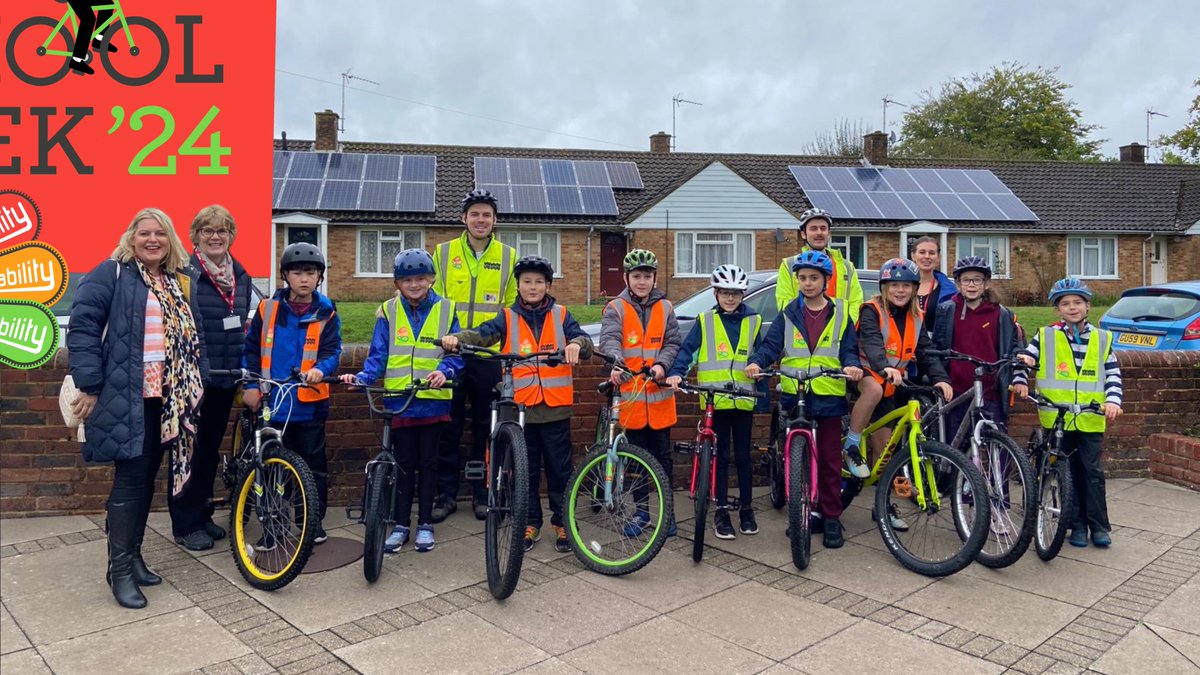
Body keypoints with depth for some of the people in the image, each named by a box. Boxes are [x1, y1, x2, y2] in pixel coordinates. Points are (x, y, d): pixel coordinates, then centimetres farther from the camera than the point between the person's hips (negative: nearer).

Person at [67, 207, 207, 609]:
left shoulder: (182, 282, 15)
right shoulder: (111, 274, -4)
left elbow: (193, 336, 18)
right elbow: (82, 327, -10)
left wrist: (197, 384, 11)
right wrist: (89, 386, -14)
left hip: (168, 399, 6)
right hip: (126, 398, -6)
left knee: (146, 480, 13)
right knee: (131, 480, -5)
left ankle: (133, 556, 25)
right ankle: (119, 569, 6)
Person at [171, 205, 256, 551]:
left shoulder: (241, 277, 10)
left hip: (225, 378, 6)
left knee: (211, 447, 16)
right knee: (190, 449, 3)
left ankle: (203, 514, 29)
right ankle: (185, 523, 15)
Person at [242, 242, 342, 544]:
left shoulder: (326, 314, 1)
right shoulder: (268, 309, 4)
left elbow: (332, 350, -4)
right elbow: (251, 348, 7)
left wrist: (320, 369, -25)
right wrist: (250, 385, -1)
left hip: (310, 403, -1)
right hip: (272, 403, 1)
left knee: (314, 463, 8)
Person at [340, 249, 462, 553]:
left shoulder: (446, 310, 1)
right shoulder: (388, 313, 4)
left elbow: (456, 353, 0)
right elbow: (378, 356, 3)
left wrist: (444, 372, -20)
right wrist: (362, 378, -15)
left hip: (433, 400, 0)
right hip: (398, 401, 1)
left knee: (427, 463, 9)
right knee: (403, 464, 8)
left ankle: (425, 524, 21)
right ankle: (401, 525, 20)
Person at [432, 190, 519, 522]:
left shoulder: (508, 256, 5)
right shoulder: (444, 252, 5)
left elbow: (513, 306, 9)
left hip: (489, 355, 0)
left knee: (485, 427, 9)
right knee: (449, 428, 5)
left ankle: (481, 492, 22)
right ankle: (446, 493, 18)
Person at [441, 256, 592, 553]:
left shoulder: (561, 315, 6)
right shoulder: (507, 318, 6)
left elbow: (583, 341, -6)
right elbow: (483, 333, -11)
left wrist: (576, 344, -31)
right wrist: (457, 338, -32)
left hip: (555, 407, 0)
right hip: (521, 407, 1)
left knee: (559, 469, 7)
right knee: (525, 470, 9)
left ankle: (562, 522, 21)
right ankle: (530, 523, 23)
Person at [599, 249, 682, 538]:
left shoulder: (665, 308, 8)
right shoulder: (616, 308, 1)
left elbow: (673, 342, 4)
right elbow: (609, 340, -15)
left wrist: (662, 364, -16)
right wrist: (615, 364, -35)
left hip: (659, 393, 1)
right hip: (630, 392, -1)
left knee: (662, 455, 8)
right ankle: (641, 511, 23)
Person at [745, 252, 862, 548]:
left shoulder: (840, 314, 8)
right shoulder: (789, 314, 9)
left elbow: (849, 349, 6)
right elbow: (771, 345, 0)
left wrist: (852, 366, -16)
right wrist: (756, 362, -19)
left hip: (828, 397, -1)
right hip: (793, 396, 1)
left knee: (830, 460, 4)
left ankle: (831, 517, 14)